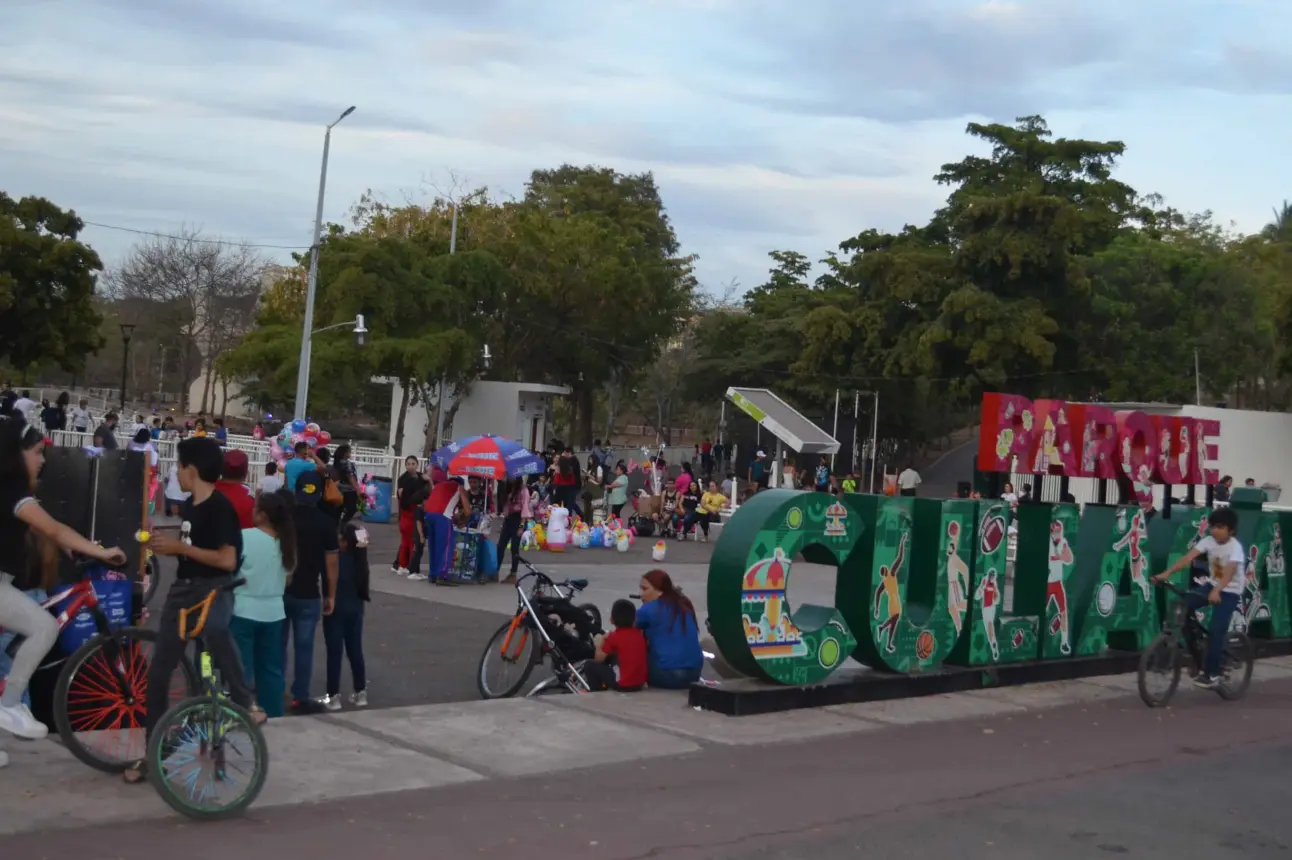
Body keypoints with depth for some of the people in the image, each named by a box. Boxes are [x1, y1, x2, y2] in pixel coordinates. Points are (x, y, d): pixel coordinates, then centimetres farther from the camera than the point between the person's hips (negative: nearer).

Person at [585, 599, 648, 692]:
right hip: (640, 683, 7)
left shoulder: (614, 636, -9)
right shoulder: (639, 634, 7)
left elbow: (599, 659, 0)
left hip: (622, 684, -7)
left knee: (589, 665, 10)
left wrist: (599, 644, 16)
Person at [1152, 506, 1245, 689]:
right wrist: (1166, 573, -35)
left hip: (1230, 592, -5)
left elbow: (1229, 571, -40)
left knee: (1215, 631, -15)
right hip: (1211, 585, 6)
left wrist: (1216, 591, -57)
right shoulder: (1208, 541, -9)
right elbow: (1188, 557, -21)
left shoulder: (1235, 547, -23)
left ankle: (1212, 674, -3)